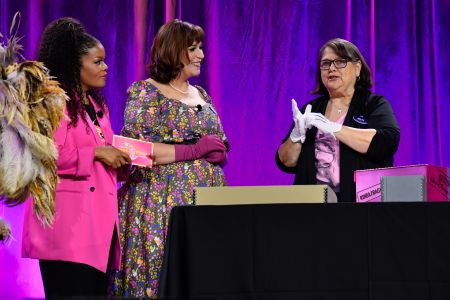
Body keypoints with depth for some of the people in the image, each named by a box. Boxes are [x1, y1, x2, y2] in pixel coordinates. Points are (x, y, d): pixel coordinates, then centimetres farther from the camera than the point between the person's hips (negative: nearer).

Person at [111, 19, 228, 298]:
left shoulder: (201, 95, 17)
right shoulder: (144, 92, -3)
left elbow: (220, 146, 23)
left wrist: (218, 151, -2)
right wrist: (192, 150, -14)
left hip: (207, 199, 6)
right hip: (162, 201, -6)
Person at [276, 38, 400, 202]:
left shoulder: (375, 104, 7)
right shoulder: (311, 110, 16)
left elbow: (388, 141, -13)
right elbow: (286, 163, 13)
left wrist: (333, 128, -15)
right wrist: (297, 136, -7)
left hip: (361, 202, -3)